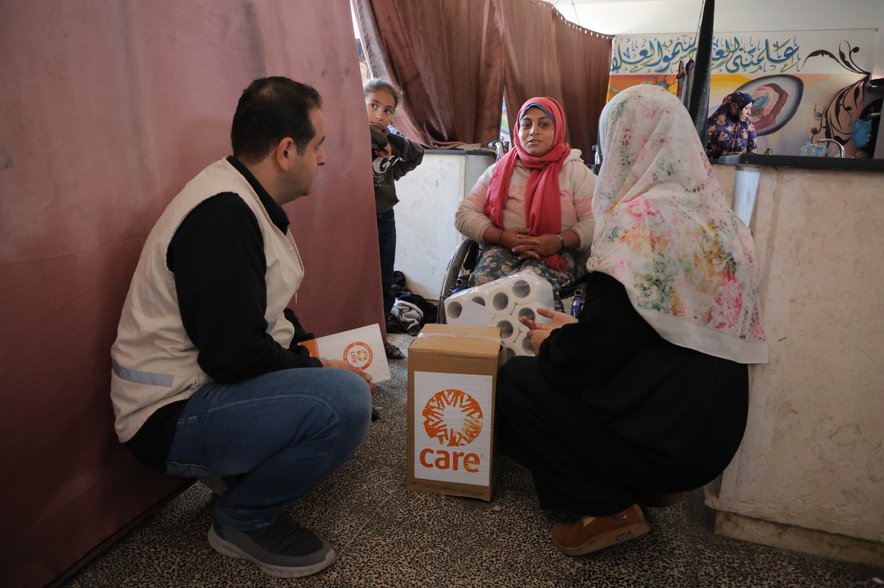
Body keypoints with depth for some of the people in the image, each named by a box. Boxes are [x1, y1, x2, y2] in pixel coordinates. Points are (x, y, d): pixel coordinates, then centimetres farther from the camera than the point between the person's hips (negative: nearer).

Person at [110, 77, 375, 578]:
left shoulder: (246, 200, 7)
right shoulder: (221, 215, -25)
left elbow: (266, 312, 16)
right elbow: (235, 355, -28)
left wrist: (317, 352, 4)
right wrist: (321, 369, -14)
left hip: (214, 384, 10)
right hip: (172, 416, -10)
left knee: (346, 376, 12)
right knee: (345, 400, -27)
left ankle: (241, 468, 14)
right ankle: (244, 520, -4)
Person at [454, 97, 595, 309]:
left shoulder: (574, 171, 9)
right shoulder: (500, 169, 16)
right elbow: (464, 214, 7)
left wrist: (559, 241, -20)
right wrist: (502, 237, -10)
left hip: (557, 254, -2)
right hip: (503, 249, 2)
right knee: (482, 281, -33)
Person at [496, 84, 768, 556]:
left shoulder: (640, 218, -21)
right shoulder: (714, 213, 4)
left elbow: (597, 353, -21)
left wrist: (549, 343, 1)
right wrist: (574, 329, 17)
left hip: (664, 433, -8)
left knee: (515, 379, 6)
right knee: (548, 369, 21)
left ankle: (607, 507, 3)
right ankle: (644, 482, 15)